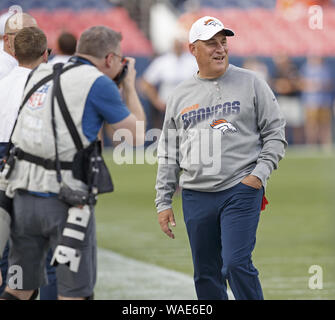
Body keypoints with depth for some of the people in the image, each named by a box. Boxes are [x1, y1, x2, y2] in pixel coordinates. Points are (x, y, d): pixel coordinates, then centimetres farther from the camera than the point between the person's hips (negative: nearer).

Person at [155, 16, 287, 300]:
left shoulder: (251, 83, 4)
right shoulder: (180, 95, 12)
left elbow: (275, 134, 4)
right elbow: (169, 155, 16)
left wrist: (260, 173, -10)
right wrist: (164, 201, 10)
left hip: (241, 191, -4)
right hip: (196, 197, 4)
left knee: (236, 264, -16)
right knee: (206, 274, 7)